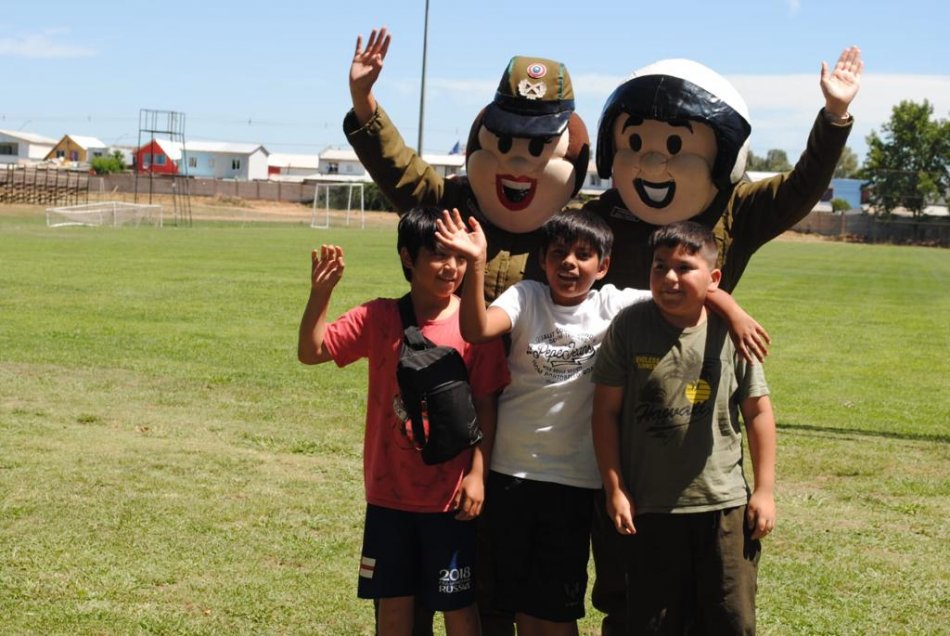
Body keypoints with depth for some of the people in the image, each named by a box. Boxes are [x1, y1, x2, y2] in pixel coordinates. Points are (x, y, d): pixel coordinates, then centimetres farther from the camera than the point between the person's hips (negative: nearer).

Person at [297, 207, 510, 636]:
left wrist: (477, 473, -9)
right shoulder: (378, 318, -2)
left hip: (450, 495, -2)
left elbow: (485, 404, -5)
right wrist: (320, 293, -20)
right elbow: (311, 352, -7)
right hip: (389, 492, 2)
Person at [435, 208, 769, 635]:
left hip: (574, 480, -1)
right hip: (510, 472, 1)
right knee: (519, 602, 15)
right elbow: (476, 330, -23)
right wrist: (476, 264, -36)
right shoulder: (526, 297, -4)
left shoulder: (615, 305, -3)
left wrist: (734, 313, -23)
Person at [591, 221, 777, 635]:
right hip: (649, 507, 0)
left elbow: (757, 411, 3)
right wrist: (614, 489, -3)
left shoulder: (730, 332, -5)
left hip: (724, 503, 1)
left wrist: (764, 490, 3)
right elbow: (606, 410, -2)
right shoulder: (628, 327, -6)